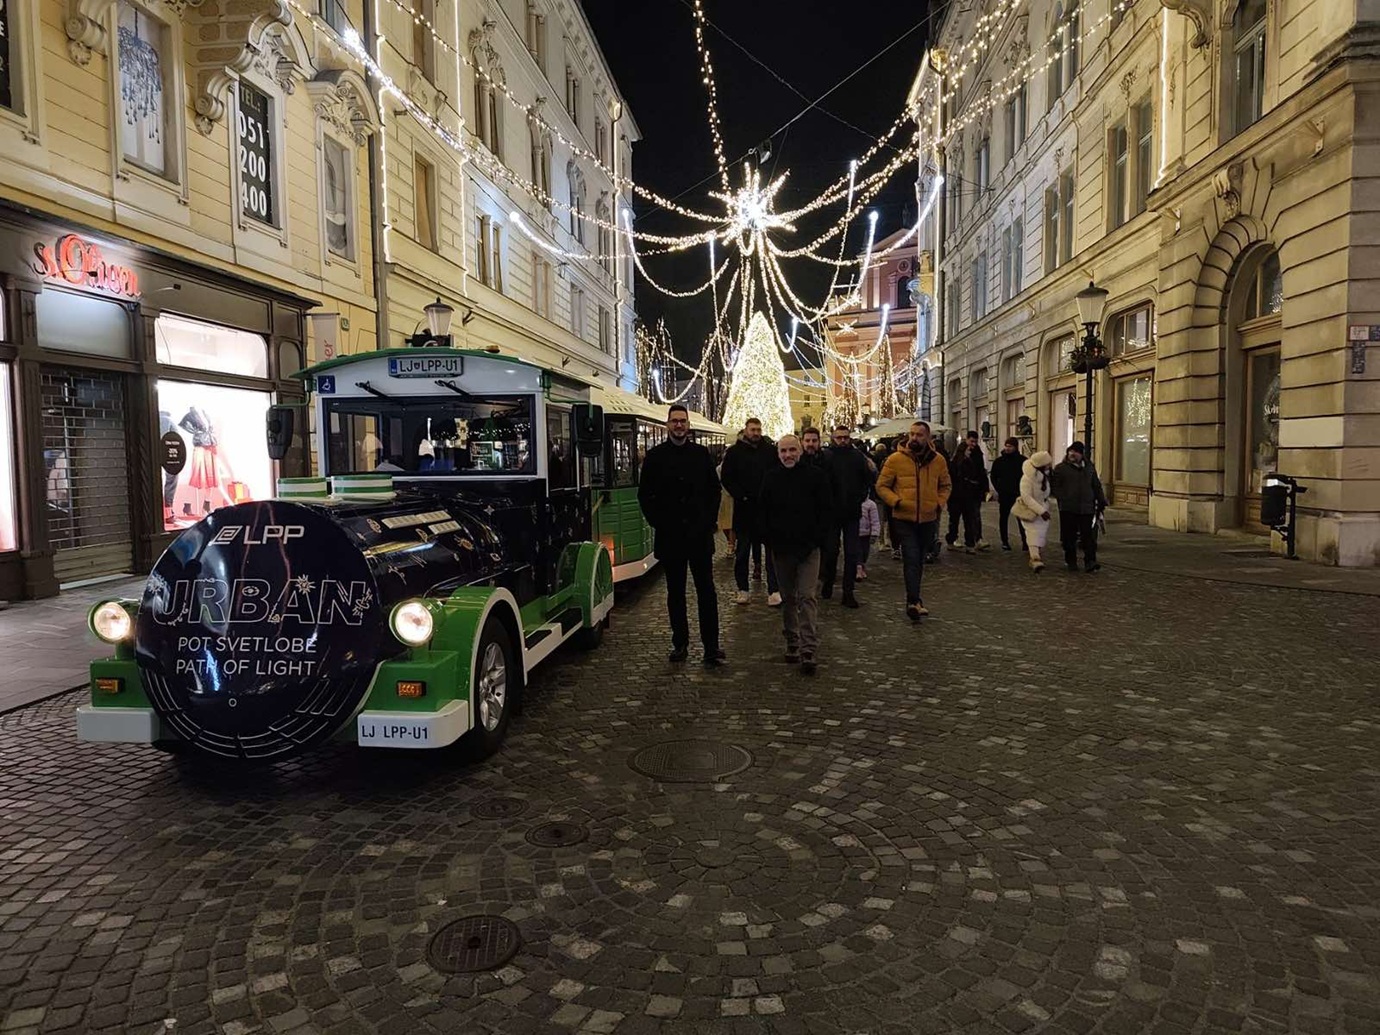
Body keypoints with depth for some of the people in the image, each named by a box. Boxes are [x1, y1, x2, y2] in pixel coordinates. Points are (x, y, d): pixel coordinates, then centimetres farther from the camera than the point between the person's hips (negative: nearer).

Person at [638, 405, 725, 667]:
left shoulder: (702, 454, 7)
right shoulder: (654, 456, 3)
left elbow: (714, 490, 9)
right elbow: (645, 495, 4)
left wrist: (709, 521, -1)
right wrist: (658, 524, -4)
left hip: (700, 534, 0)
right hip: (670, 536, 0)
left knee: (706, 591, -1)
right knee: (675, 593, 8)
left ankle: (711, 647, 2)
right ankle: (680, 643, 18)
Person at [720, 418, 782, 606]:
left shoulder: (770, 450, 6)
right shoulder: (734, 452, 2)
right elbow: (727, 479, -1)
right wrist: (741, 496, -11)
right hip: (744, 507, 0)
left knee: (771, 548, -3)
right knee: (742, 550, 8)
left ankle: (774, 590, -1)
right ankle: (742, 589, 17)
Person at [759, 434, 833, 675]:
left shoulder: (815, 475, -2)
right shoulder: (771, 477, 7)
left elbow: (827, 510, -1)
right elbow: (764, 513, 11)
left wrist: (817, 540, -9)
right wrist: (769, 540, 0)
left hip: (808, 547, -3)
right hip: (781, 547, 4)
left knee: (807, 597, -9)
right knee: (788, 598, 12)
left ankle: (808, 651, -10)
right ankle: (792, 643, 23)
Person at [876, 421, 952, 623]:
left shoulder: (938, 460, 2)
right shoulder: (896, 459, -8)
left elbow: (946, 485, 15)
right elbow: (881, 485, -2)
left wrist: (940, 503, -1)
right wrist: (896, 501, -16)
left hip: (928, 519, 4)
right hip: (905, 519, -4)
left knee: (919, 560, 16)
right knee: (911, 559, -13)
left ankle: (913, 598, 30)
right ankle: (913, 601, -13)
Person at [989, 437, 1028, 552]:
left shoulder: (1022, 461, -2)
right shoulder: (999, 461, 4)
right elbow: (993, 477, 10)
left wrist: (1022, 490, -5)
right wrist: (998, 489, 0)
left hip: (1018, 494, -2)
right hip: (1004, 495, 2)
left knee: (1021, 518, -3)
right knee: (1003, 518, 6)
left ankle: (1025, 541, 3)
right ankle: (1005, 542, 14)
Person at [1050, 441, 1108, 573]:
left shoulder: (1089, 468, 15)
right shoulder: (1061, 468, 4)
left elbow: (1097, 486, 21)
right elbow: (1055, 488, 0)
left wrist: (1101, 502, 14)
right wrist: (1063, 499, -15)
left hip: (1087, 509, 2)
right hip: (1068, 509, -2)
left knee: (1089, 536, -6)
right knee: (1069, 537, 3)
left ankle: (1090, 562, -7)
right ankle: (1071, 562, 14)